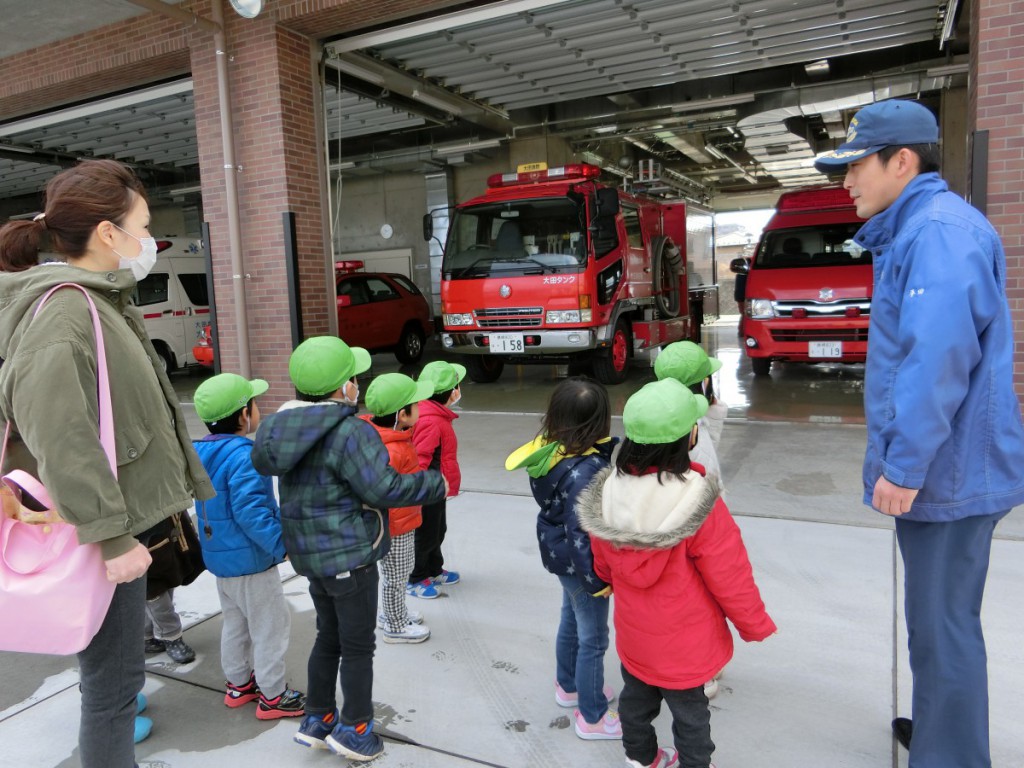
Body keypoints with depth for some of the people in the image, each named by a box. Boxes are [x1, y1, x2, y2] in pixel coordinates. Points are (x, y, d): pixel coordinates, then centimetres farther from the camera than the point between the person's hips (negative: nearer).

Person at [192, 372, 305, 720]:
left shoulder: (202, 452, 3)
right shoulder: (243, 456, -26)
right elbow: (251, 512, -30)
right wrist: (282, 545, -24)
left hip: (218, 557, 9)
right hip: (249, 560, -9)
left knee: (234, 623, 23)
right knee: (270, 627, 5)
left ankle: (238, 684, 37)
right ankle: (272, 697, 17)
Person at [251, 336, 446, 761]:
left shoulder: (288, 427, 3)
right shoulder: (350, 432, -24)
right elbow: (382, 489, -24)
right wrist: (434, 483, -11)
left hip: (311, 554, 8)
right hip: (349, 554, -8)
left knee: (328, 637, 23)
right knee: (358, 646, 8)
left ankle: (317, 720, 35)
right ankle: (354, 729, 22)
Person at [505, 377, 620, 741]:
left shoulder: (552, 451, -9)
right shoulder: (584, 471, -33)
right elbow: (580, 533, -30)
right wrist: (596, 581, -20)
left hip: (561, 555, 9)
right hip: (579, 563, -9)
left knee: (571, 621, 29)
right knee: (592, 639, 11)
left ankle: (568, 687, 51)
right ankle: (592, 717, 31)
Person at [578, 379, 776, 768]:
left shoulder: (608, 492, -16)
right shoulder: (700, 504, -32)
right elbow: (729, 577, -19)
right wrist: (755, 626, -1)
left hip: (633, 632, 5)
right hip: (685, 641, -5)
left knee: (636, 695, 26)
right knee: (689, 710, 18)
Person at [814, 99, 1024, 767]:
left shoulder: (940, 231, -18)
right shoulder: (914, 231, 14)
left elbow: (939, 360, -28)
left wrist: (903, 467, -25)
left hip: (946, 470, -10)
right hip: (938, 467, 10)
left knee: (943, 628, 2)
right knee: (938, 619, 23)